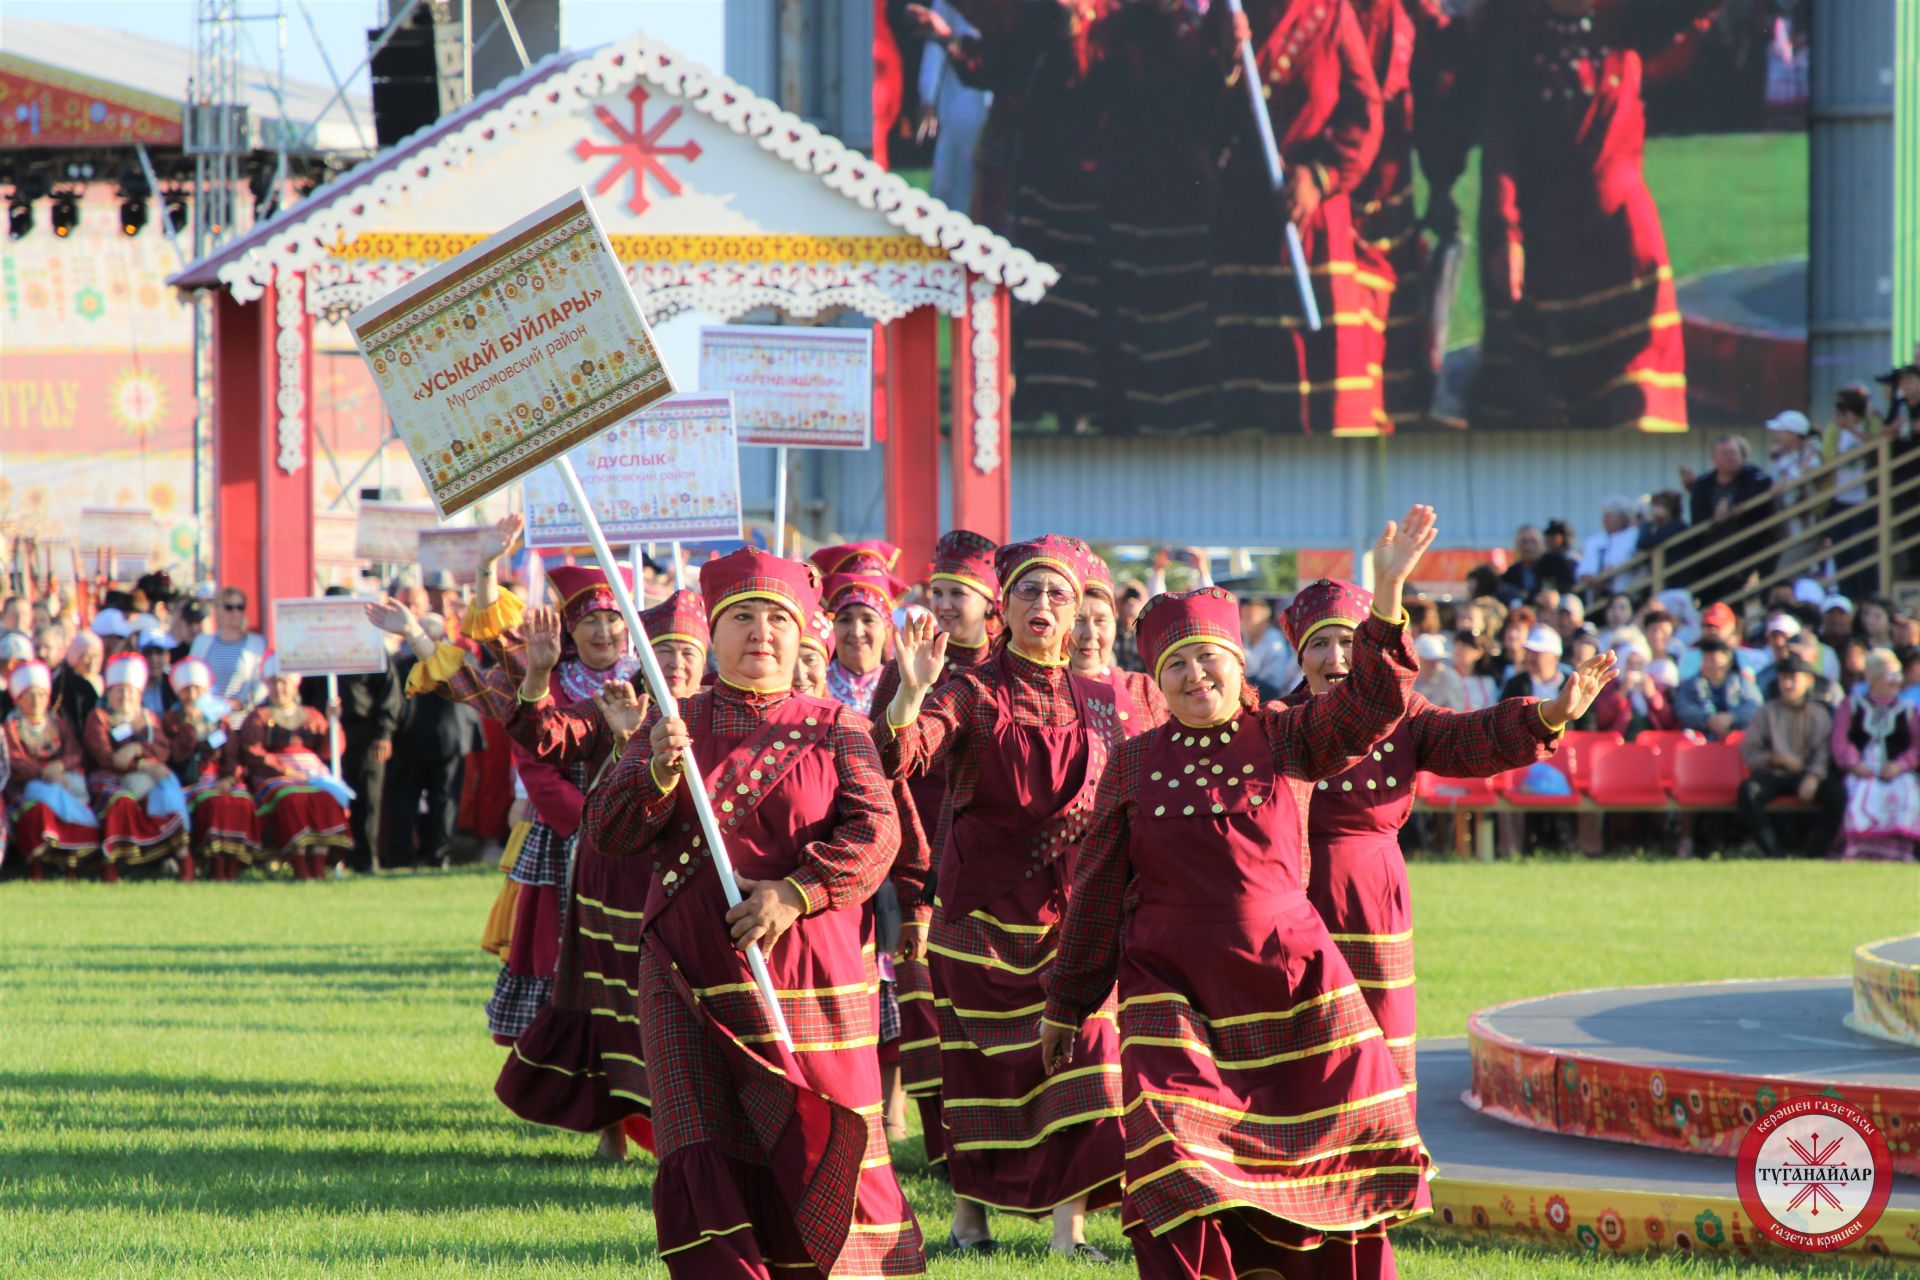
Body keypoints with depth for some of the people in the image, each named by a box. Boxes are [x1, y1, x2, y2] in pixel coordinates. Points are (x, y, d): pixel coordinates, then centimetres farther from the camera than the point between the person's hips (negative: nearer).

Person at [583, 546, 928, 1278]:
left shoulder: (834, 730, 6)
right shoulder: (673, 726, 11)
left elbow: (875, 832, -6)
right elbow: (607, 830, 3)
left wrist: (796, 892, -20)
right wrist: (659, 774, -17)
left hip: (801, 976, -1)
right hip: (689, 975, 1)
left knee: (818, 1146, 1)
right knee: (701, 1157, -6)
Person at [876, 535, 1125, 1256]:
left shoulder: (1096, 703, 10)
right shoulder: (972, 694, -3)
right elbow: (897, 758, -20)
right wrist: (912, 689, -38)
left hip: (1070, 912, 2)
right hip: (983, 911, -2)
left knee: (1079, 1057, -8)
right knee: (979, 1061, 4)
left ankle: (1069, 1225, -6)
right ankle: (969, 1215, 18)